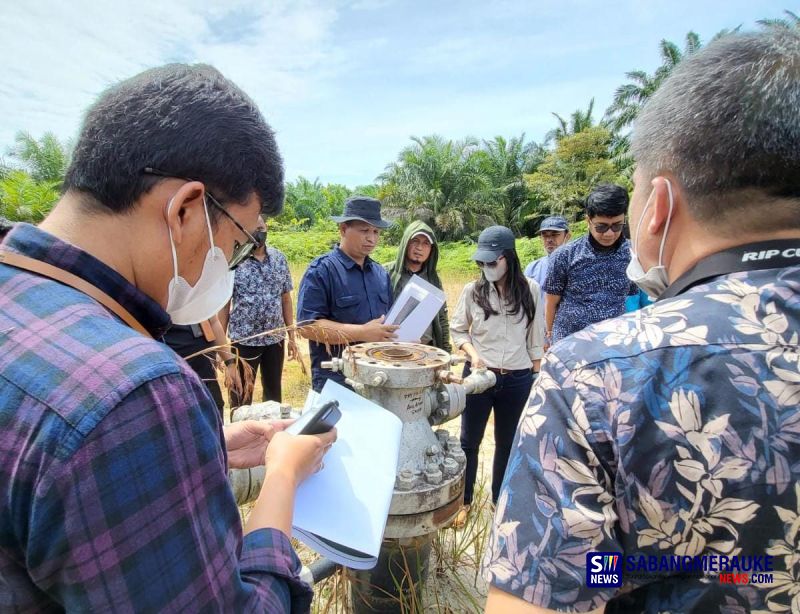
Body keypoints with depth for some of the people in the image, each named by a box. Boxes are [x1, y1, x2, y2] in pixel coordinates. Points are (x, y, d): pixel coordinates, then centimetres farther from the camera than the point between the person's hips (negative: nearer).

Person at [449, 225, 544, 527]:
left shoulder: (530, 290, -6)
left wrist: (536, 376, 4)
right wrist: (472, 353, -14)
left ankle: (500, 501, 38)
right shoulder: (472, 290, -6)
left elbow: (535, 338, 1)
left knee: (507, 443, 17)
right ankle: (464, 501, 33)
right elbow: (457, 330, 3)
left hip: (518, 380, 0)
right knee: (469, 441, 12)